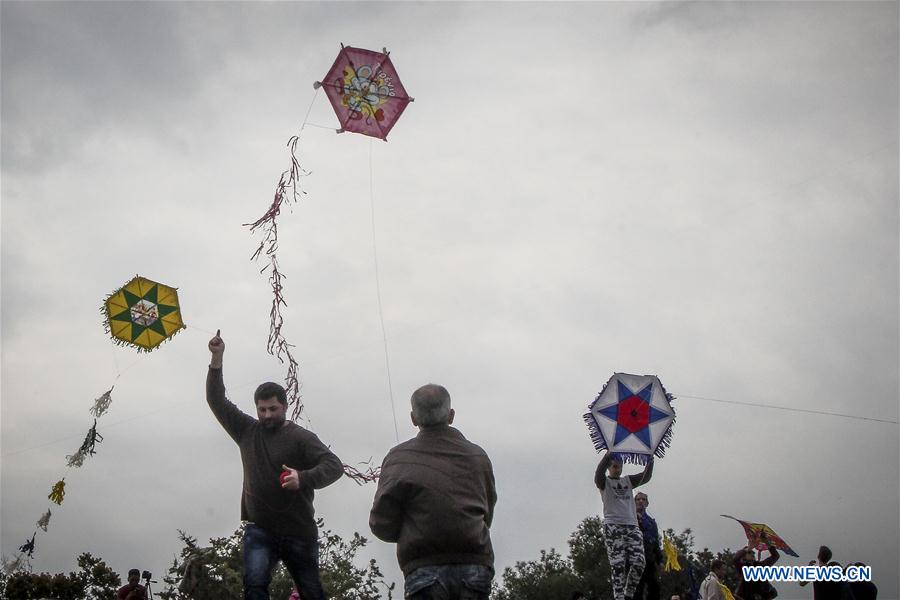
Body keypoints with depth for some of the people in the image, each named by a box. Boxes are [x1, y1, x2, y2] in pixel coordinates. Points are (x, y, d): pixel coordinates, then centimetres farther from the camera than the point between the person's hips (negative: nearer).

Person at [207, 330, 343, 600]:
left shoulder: (301, 437, -5)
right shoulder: (248, 431, 8)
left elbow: (334, 465, -14)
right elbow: (217, 400, 10)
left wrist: (303, 478, -32)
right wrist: (216, 359, -1)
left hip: (299, 532, -2)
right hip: (259, 530, 2)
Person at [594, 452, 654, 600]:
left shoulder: (628, 481, 21)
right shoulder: (604, 482, 8)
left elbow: (646, 476, 7)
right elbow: (599, 472, -15)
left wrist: (650, 460, -11)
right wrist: (608, 454, -28)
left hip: (632, 526, 4)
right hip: (613, 527, -4)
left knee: (639, 563, -8)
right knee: (618, 566, -10)